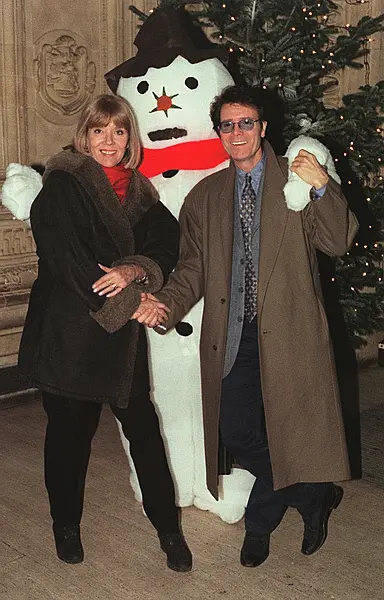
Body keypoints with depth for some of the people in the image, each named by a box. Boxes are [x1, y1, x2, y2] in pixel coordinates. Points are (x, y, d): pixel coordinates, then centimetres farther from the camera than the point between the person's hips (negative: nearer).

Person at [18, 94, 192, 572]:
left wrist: (135, 270, -20)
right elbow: (66, 259, -16)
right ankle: (66, 525, 29)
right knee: (70, 429, 8)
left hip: (123, 334, 4)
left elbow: (168, 244, 1)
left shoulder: (138, 191, 11)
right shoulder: (62, 185, -7)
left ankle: (168, 527, 17)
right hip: (69, 331, -4)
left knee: (143, 427, 5)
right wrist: (129, 300, -13)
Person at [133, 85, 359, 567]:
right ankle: (314, 498, 28)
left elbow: (337, 243, -8)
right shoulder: (205, 196, 12)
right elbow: (193, 266, 10)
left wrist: (323, 189, -23)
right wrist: (167, 303, -8)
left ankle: (260, 523, 29)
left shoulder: (298, 180, 2)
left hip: (288, 332, -3)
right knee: (237, 435, 3)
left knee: (284, 432, 1)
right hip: (232, 336, 4)